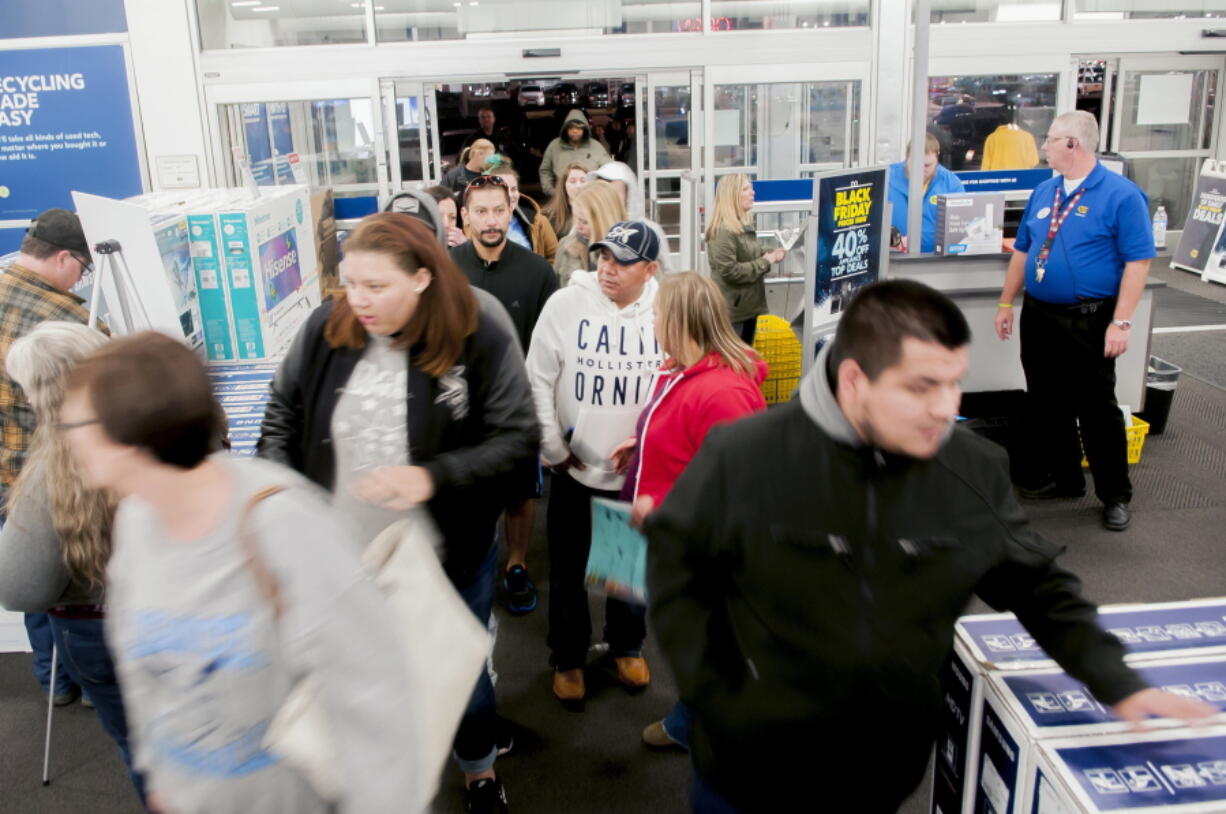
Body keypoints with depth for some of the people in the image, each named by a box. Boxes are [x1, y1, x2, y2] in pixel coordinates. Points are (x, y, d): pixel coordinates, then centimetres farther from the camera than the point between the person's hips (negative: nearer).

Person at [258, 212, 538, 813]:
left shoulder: (477, 340, -18)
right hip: (342, 554, 3)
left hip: (447, 557, -2)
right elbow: (282, 415, 5)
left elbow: (518, 436, -16)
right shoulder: (326, 329, -8)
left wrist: (433, 475, -28)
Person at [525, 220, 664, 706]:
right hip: (575, 468, 0)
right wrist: (554, 449, -6)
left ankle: (627, 645, 43)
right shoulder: (565, 304, -11)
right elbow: (539, 380, -6)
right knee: (568, 569, 14)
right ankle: (568, 657, 35)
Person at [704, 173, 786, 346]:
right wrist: (765, 262, -16)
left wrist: (770, 255, 3)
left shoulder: (745, 225, 13)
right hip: (731, 310, -10)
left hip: (748, 306, 10)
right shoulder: (723, 230, -18)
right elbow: (730, 271, -23)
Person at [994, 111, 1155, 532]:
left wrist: (1121, 322, -19)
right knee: (1046, 402, 13)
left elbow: (1138, 260, -14)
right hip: (1038, 317, 6)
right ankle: (1060, 478, 30)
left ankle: (1116, 496, 15)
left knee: (1097, 408, 1)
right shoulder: (1043, 193, 9)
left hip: (1089, 322, -6)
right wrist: (1006, 303, 13)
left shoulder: (1121, 194, -10)